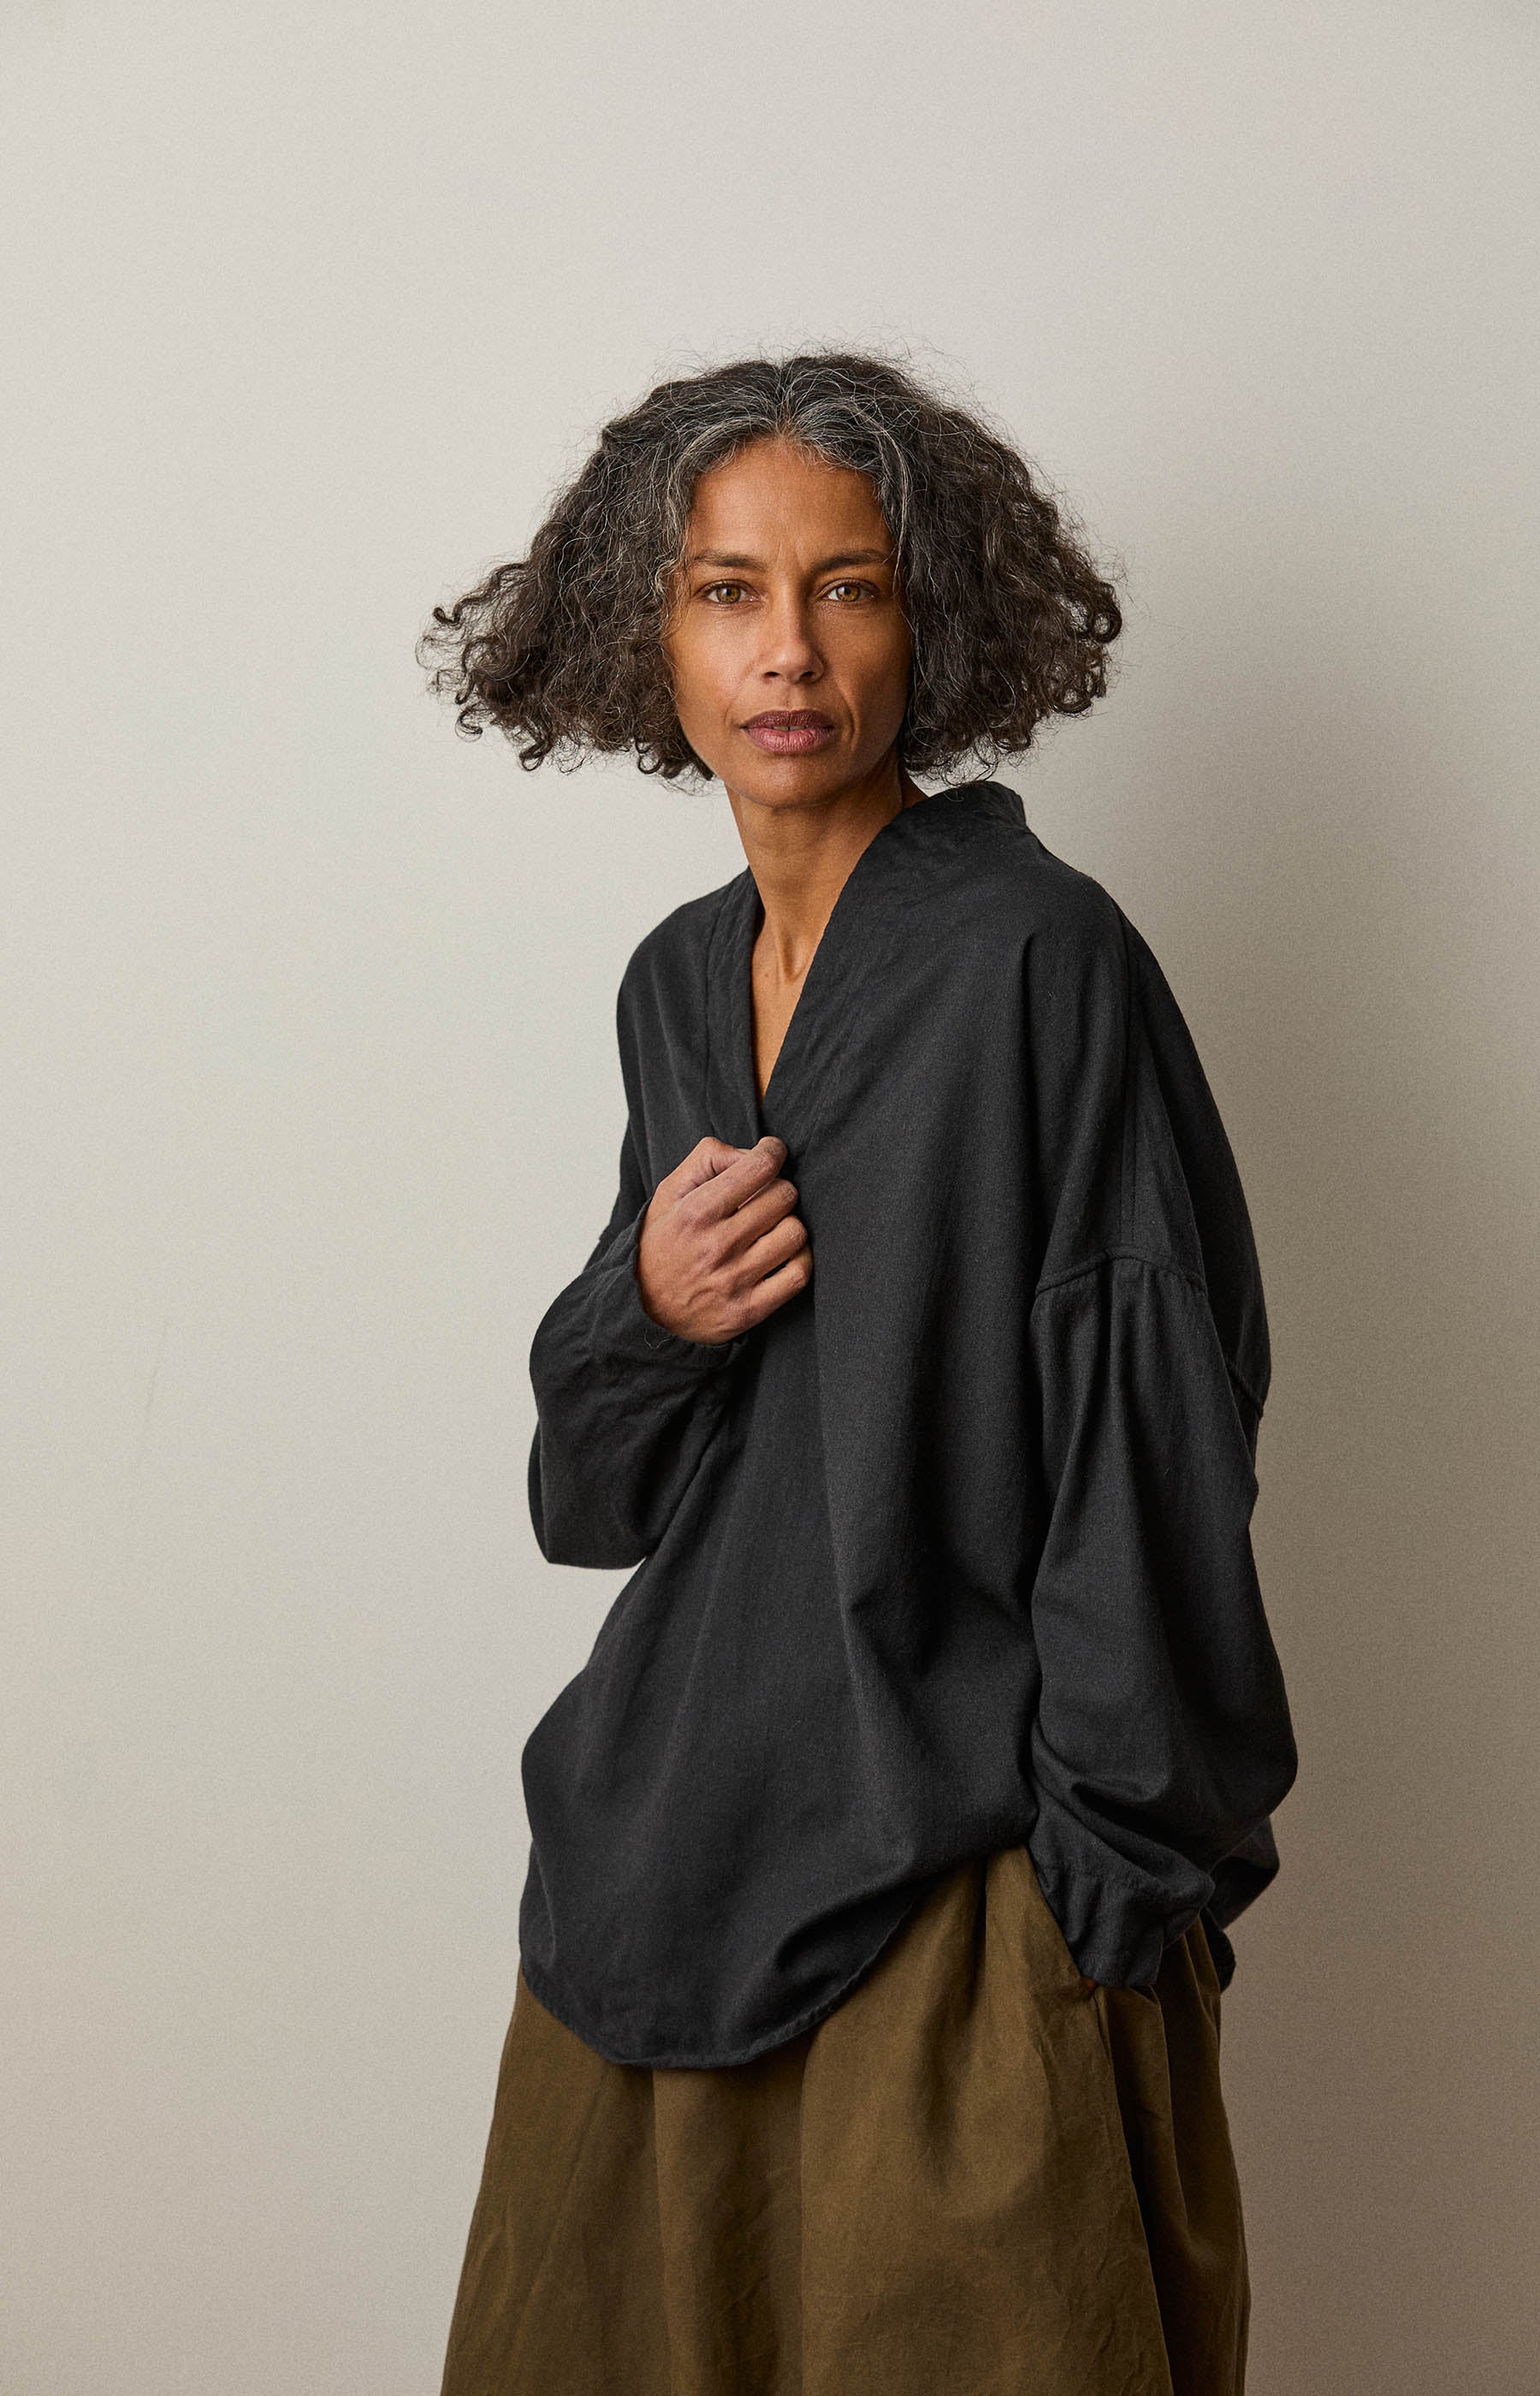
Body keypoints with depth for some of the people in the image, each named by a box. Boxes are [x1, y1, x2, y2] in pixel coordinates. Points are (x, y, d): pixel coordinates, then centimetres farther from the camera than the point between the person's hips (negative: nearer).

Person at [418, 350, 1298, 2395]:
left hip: (957, 1870, -6)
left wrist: (1116, 1896, -13)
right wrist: (643, 1309, -9)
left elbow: (1144, 1450, -14)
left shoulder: (1040, 956, -13)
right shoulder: (678, 981, 7)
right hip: (677, 1830, 7)